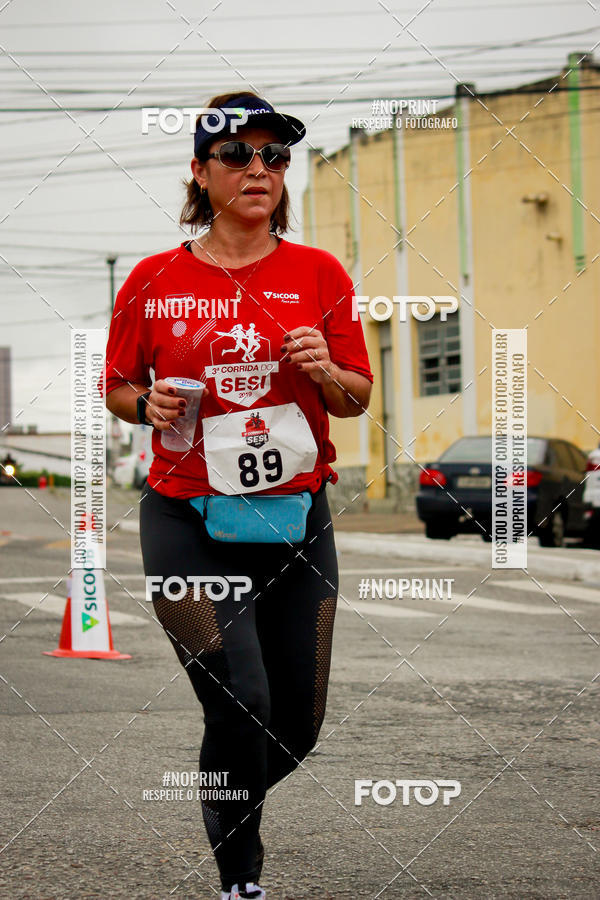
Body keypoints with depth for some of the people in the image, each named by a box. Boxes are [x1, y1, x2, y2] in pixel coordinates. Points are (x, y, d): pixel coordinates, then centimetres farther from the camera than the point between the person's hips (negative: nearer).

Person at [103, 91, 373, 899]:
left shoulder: (319, 274, 3)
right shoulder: (154, 279, 1)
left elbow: (357, 399, 9)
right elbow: (116, 387, 12)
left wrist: (327, 372, -12)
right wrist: (148, 404, -10)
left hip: (296, 518, 3)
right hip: (187, 520, -2)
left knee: (299, 722, 7)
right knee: (240, 702, -17)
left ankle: (232, 818, 40)